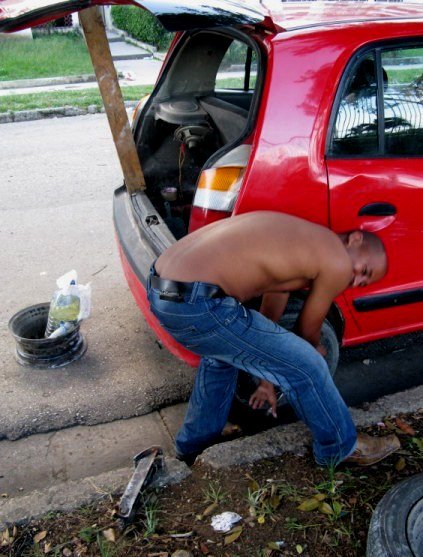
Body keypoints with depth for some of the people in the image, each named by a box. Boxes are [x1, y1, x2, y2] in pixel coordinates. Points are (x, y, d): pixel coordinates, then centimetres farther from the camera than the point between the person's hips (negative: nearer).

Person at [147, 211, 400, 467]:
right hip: (195, 303, -10)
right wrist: (316, 350, 40)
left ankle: (193, 447, 51)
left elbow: (269, 316, 33)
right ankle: (341, 448, 32)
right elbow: (308, 329, 15)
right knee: (307, 366, 6)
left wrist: (267, 381, 44)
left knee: (221, 352, 36)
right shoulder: (338, 264, -1)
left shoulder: (299, 241, 26)